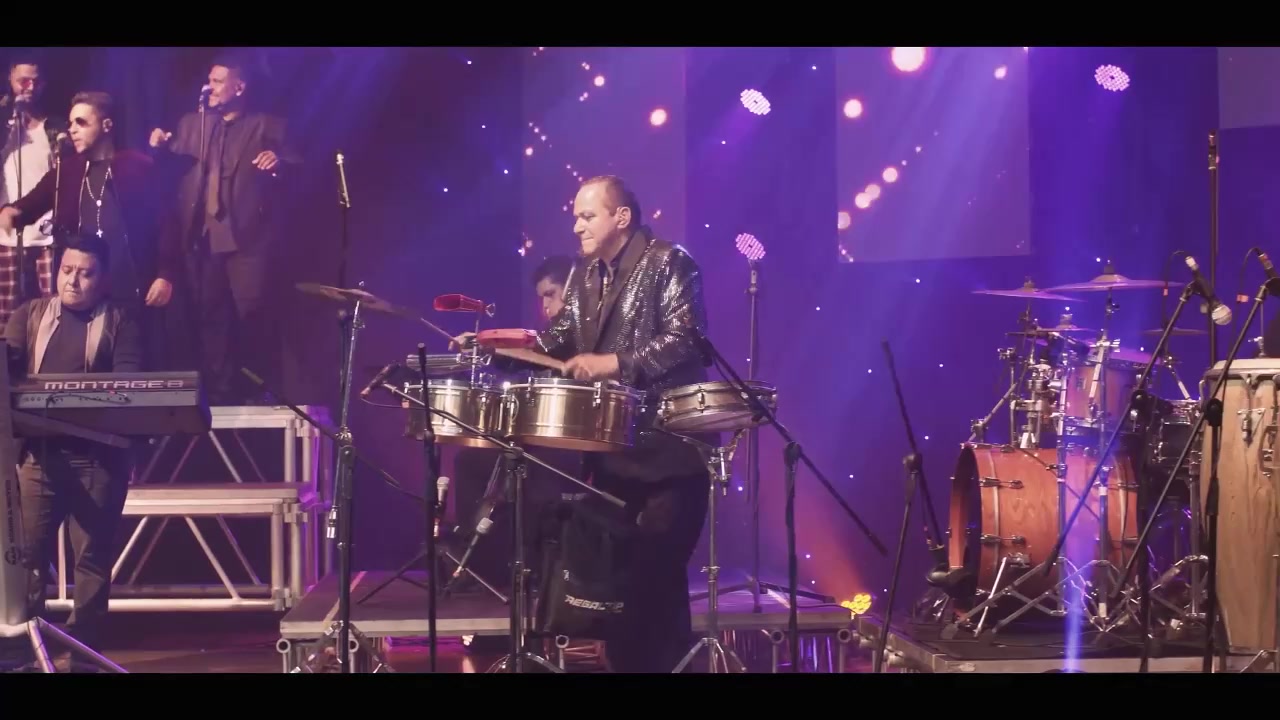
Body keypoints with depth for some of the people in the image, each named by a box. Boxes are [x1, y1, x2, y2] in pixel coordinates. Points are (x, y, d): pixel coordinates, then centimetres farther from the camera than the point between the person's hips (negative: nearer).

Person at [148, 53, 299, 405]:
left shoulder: (267, 126, 6)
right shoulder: (192, 123, 18)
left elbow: (292, 169, -3)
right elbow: (175, 167, 10)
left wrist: (278, 163, -24)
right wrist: (161, 149, -9)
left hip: (246, 237, -4)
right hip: (201, 236, 4)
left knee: (252, 313, -7)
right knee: (209, 317, 6)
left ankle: (261, 394, 2)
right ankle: (218, 395, 13)